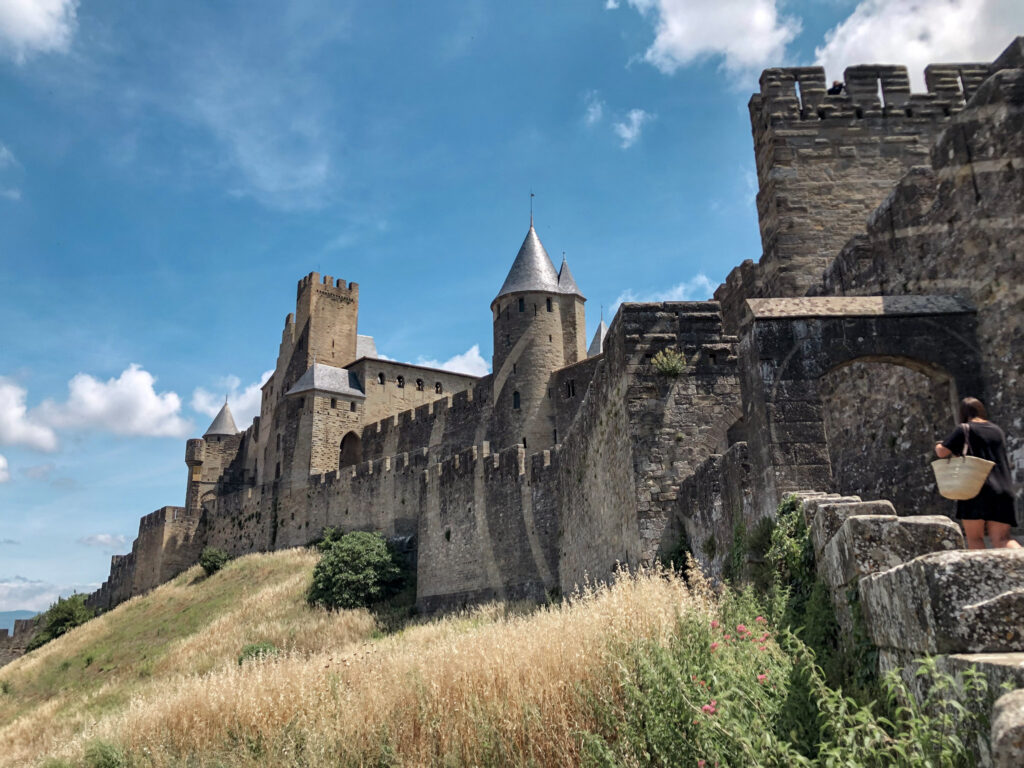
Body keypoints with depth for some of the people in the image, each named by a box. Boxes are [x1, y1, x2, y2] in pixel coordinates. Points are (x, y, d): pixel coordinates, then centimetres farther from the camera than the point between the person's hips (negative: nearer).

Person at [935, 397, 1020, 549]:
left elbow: (942, 452, -8)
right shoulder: (998, 431, 18)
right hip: (1003, 489, 5)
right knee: (1001, 538, 2)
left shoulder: (964, 429, -1)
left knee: (974, 537, 2)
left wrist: (938, 446, 16)